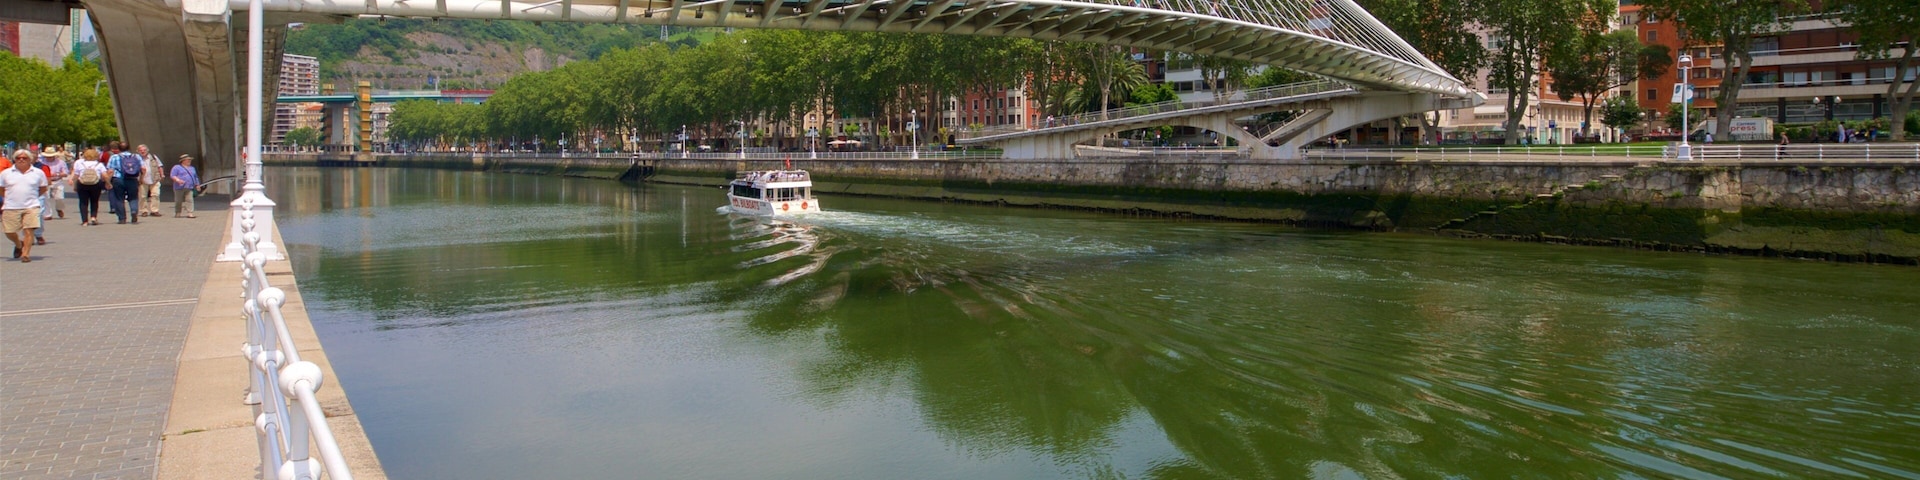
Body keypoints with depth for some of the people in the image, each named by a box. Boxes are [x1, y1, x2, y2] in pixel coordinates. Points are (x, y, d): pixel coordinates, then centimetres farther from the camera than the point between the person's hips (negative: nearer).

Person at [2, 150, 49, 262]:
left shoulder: (38, 173, 5)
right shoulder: (6, 173, 6)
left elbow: (43, 189, 14)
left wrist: (31, 197, 8)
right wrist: (11, 198, 9)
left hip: (31, 207, -1)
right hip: (11, 208, 1)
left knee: (29, 231, -10)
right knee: (9, 232, 5)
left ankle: (25, 254, -4)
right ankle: (19, 245, 35)